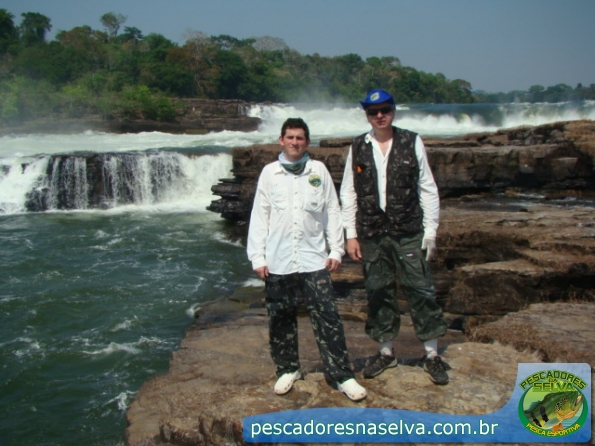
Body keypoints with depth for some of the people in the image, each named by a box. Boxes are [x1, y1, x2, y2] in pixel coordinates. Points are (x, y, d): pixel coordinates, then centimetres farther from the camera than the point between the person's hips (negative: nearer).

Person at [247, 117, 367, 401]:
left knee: (327, 317, -2)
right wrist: (257, 257, -1)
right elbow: (259, 216, 4)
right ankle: (288, 369, 27)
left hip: (314, 259, 0)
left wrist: (336, 250, 0)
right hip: (278, 261, 1)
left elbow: (332, 211, 6)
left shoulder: (319, 170, 5)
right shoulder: (269, 173, 4)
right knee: (281, 318, 9)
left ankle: (342, 375, 5)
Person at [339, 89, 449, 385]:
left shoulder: (412, 143, 1)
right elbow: (348, 193, 7)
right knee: (378, 292, 9)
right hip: (371, 235, 2)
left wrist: (430, 232, -2)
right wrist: (350, 234, 1)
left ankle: (432, 355, 13)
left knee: (420, 290, 0)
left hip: (408, 233, -2)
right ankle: (386, 352, 24)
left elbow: (428, 189, 2)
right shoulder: (357, 148, 5)